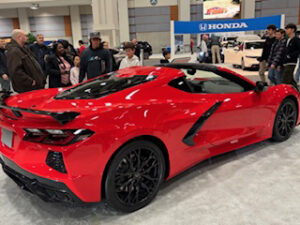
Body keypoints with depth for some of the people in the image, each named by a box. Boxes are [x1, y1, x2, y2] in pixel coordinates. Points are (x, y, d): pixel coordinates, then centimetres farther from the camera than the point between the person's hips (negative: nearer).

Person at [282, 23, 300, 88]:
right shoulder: (288, 40, 19)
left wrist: (290, 56, -18)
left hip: (291, 63, -9)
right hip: (287, 63, 9)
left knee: (285, 81, -12)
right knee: (291, 81, 14)